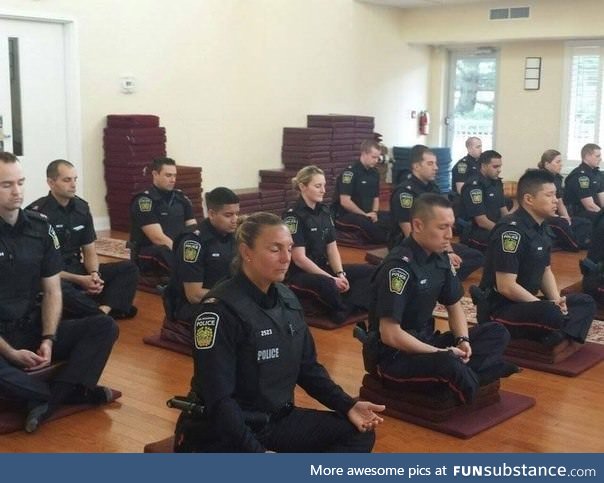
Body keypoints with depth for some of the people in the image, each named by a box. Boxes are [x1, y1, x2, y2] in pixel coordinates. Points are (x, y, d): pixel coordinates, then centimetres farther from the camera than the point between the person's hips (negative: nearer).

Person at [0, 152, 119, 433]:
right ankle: (76, 393, -16)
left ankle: (47, 401, -27)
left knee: (105, 327, -15)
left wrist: (48, 340, -12)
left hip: (34, 328, 5)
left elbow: (52, 291, 4)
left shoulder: (40, 227, 3)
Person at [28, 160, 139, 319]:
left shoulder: (82, 207, 5)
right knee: (59, 288, -42)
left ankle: (103, 310, -31)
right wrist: (78, 280, -21)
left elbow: (89, 251, 9)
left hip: (78, 269, 7)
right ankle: (106, 314, -26)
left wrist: (94, 274, -14)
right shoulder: (37, 212, -14)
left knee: (129, 268, -7)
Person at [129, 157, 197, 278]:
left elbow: (194, 230, 4)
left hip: (176, 249, 6)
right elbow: (158, 238, -20)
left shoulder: (181, 197, 9)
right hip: (147, 253, -6)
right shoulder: (144, 200, -11)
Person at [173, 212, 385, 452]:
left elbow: (308, 367, 11)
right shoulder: (220, 309, -19)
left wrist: (348, 405, -2)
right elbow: (218, 398, -21)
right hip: (221, 433, -8)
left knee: (359, 433, -4)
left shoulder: (286, 298, 4)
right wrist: (255, 451, -28)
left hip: (277, 419, 8)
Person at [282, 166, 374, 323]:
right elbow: (299, 259, -19)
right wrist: (332, 279, -21)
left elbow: (332, 248, 7)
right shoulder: (293, 216, -14)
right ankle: (342, 313, -11)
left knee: (368, 271, -5)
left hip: (322, 268, 8)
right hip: (298, 275, -8)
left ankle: (346, 308, -23)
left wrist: (340, 274, -12)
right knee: (328, 285, -39)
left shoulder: (325, 211, 8)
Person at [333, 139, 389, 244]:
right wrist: (365, 214, -15)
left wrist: (374, 213, -1)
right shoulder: (350, 172, -13)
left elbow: (376, 197, 20)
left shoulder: (374, 173, 10)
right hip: (344, 216, -8)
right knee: (365, 223, -39)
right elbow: (345, 202, -19)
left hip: (366, 214, 8)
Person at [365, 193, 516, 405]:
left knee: (497, 333, 1)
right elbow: (390, 334, -26)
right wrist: (442, 354, -21)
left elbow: (454, 306, 15)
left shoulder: (440, 258, 2)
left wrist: (463, 340, -5)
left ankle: (462, 378, -19)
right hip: (392, 355, -9)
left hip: (425, 341, 9)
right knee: (449, 363, -37)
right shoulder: (399, 266, -23)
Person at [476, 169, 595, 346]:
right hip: (499, 308, -11)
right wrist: (548, 306, -17)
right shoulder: (511, 230, -20)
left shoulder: (541, 228, 9)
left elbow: (545, 270, 19)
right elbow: (506, 287, -25)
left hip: (526, 302, 11)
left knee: (585, 303, 9)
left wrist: (556, 299, 0)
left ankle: (561, 336, -15)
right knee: (552, 314, -36)